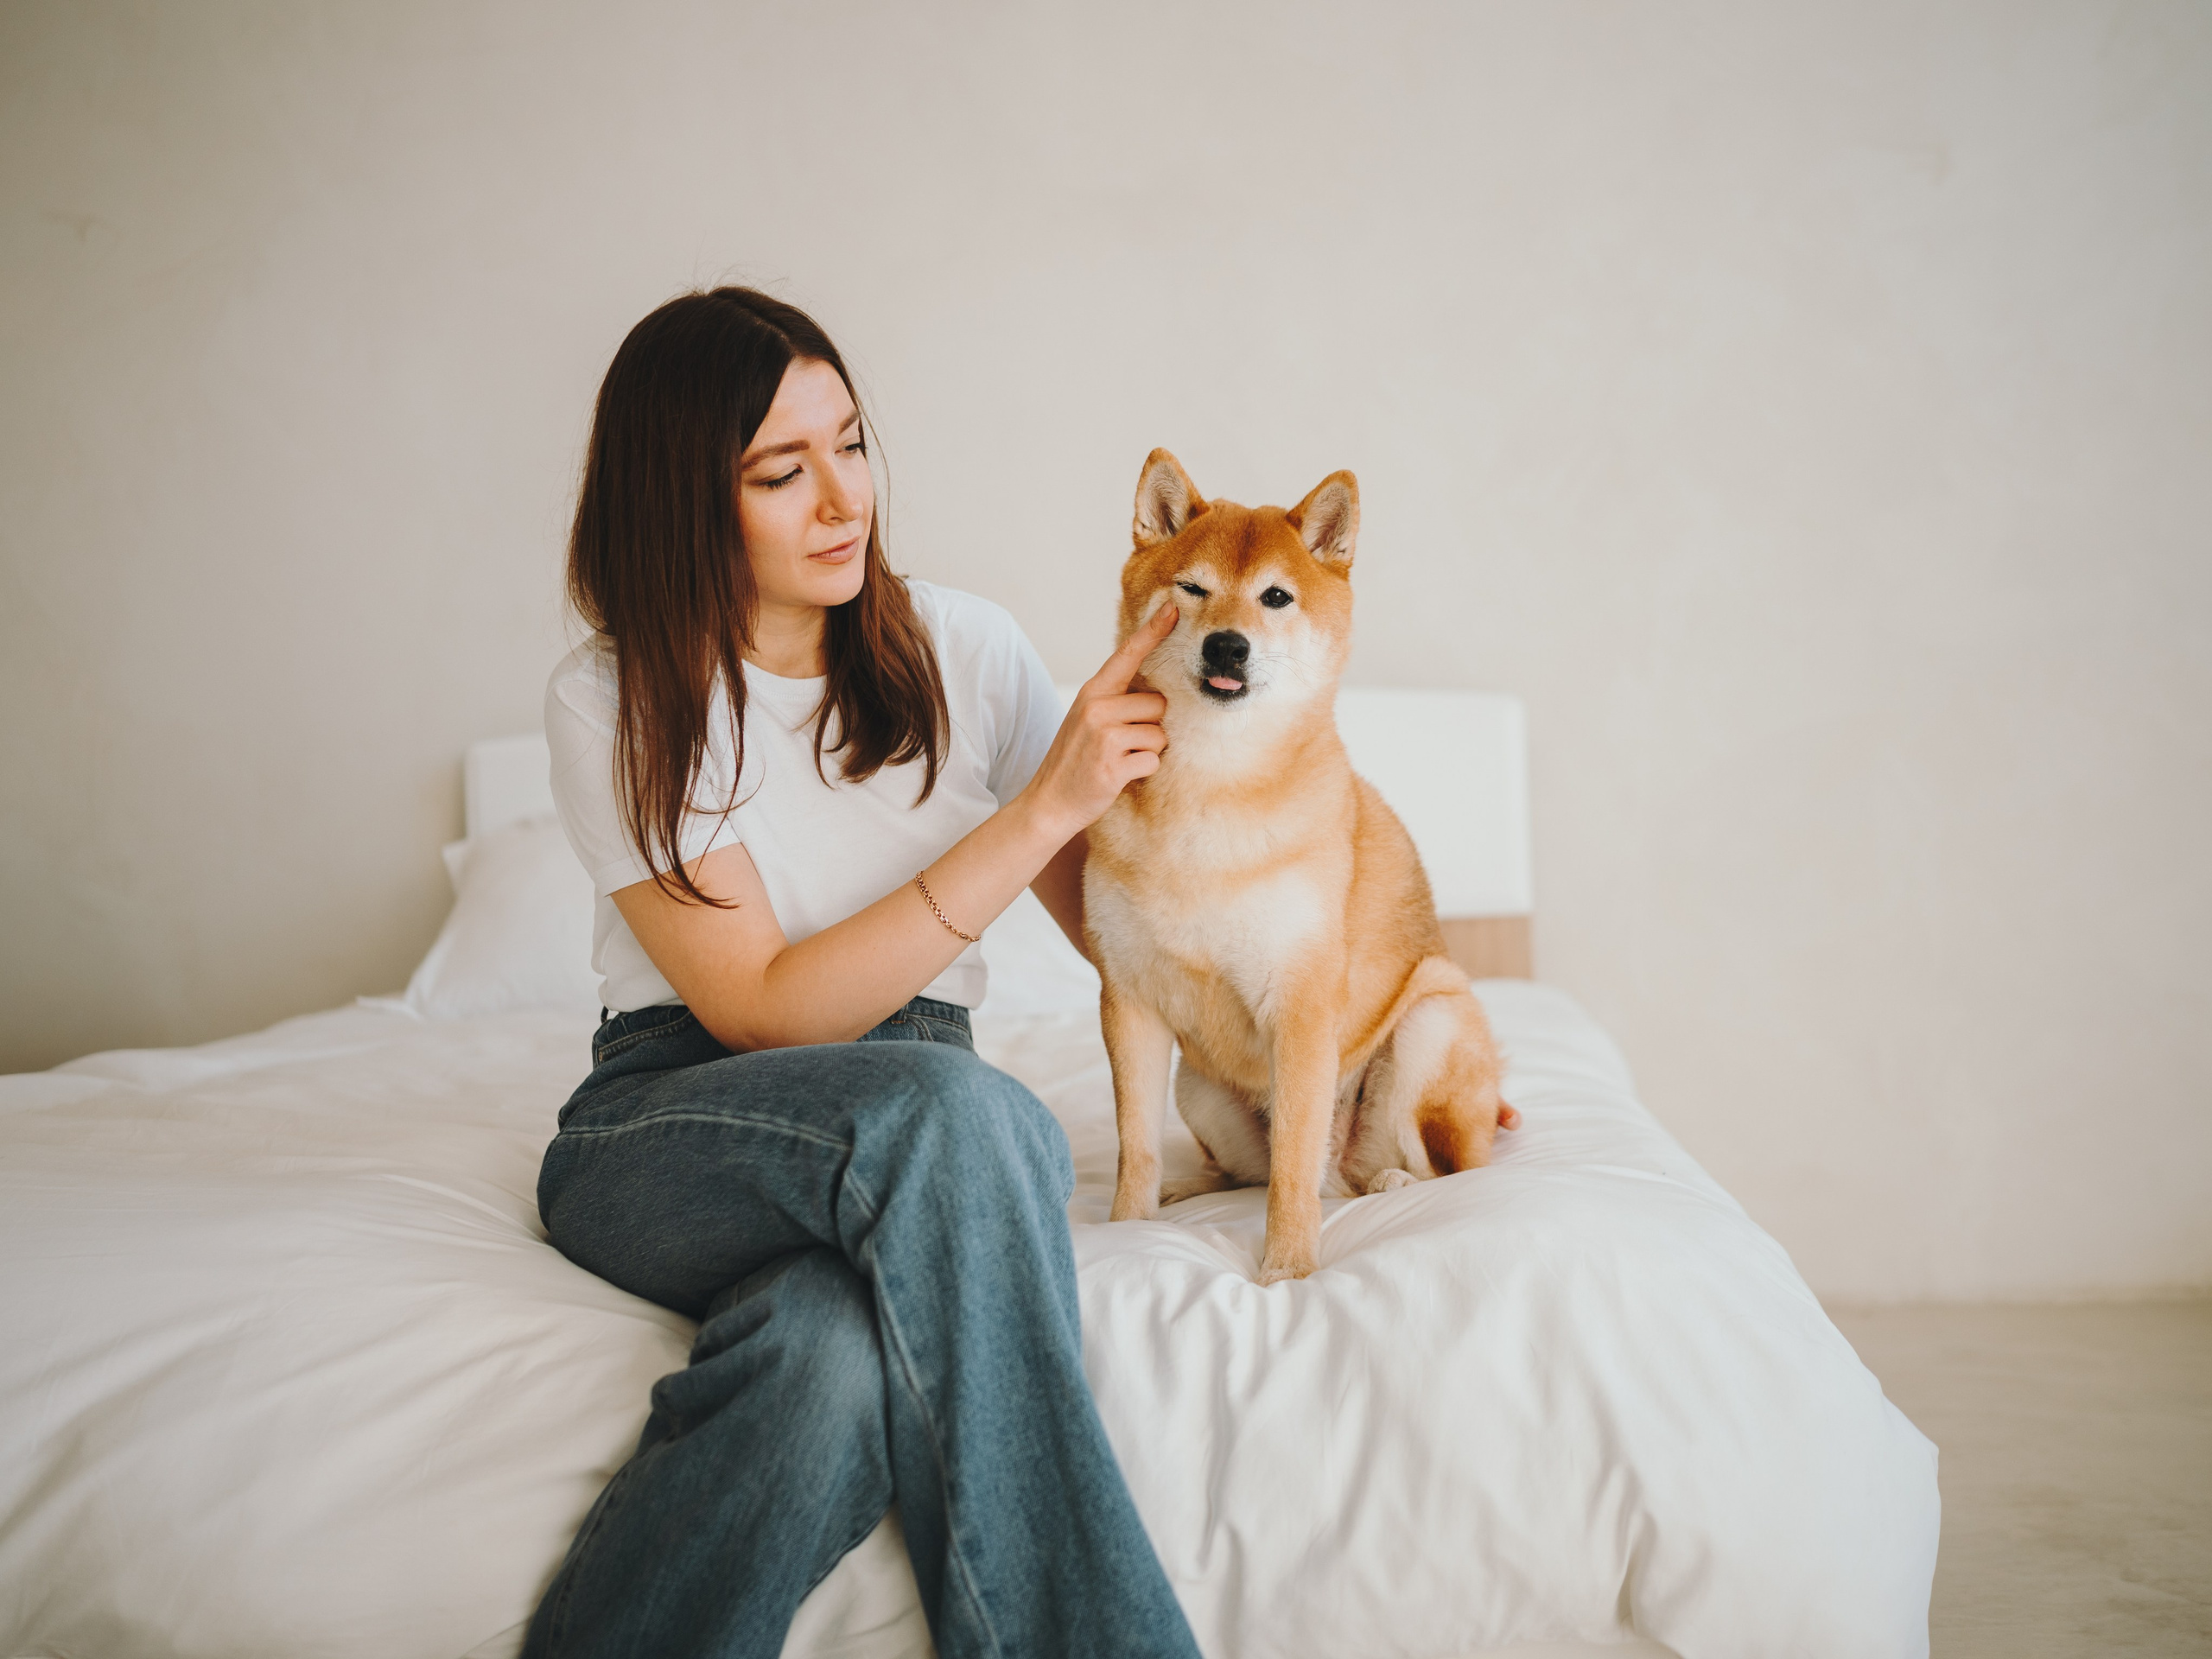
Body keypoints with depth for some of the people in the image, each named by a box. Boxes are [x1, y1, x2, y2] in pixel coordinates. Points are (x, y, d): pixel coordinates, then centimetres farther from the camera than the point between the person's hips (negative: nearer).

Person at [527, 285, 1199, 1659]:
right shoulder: (613, 702, -5)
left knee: (844, 1354, -38)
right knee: (956, 1108, -37)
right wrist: (1039, 809, -18)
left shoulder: (963, 647, 5)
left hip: (910, 1133, 2)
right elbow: (765, 1008, -14)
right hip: (670, 1122, -2)